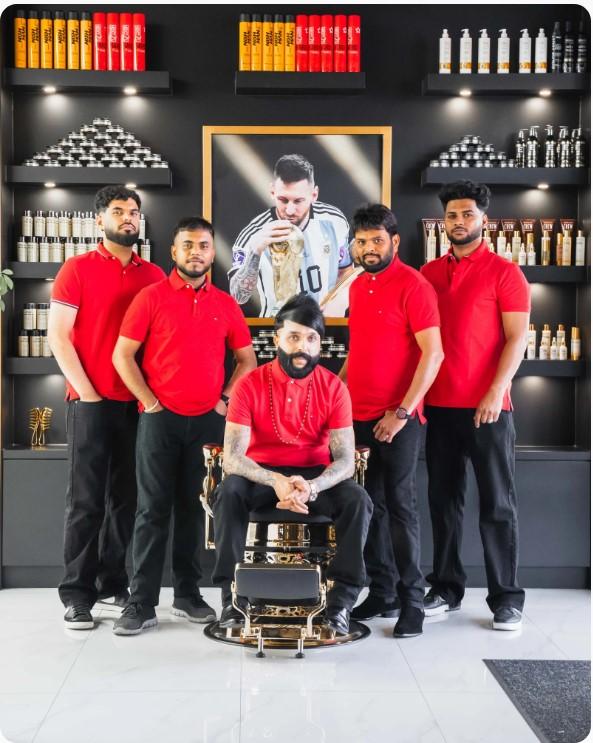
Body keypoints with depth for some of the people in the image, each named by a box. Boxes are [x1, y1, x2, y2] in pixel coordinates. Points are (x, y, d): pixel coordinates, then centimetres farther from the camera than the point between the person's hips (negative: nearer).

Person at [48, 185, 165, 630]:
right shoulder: (78, 269, 0)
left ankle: (113, 584, 20)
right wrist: (87, 392, -9)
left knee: (126, 497, 9)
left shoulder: (154, 275, 10)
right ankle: (77, 593, 7)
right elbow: (58, 336, -4)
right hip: (91, 402, -4)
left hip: (139, 404, 4)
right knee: (86, 499, -1)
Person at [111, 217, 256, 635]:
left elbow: (247, 358, 15)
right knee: (153, 510, -1)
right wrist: (150, 403, -8)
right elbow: (123, 355, -3)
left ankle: (188, 594, 20)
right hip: (161, 419, -3)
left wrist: (226, 399, 4)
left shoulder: (225, 304, 9)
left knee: (195, 508, 9)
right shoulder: (151, 297, -1)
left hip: (208, 421, 3)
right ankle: (142, 603, 4)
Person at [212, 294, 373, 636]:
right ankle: (233, 593, -19)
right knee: (230, 492, -32)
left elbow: (345, 460, -13)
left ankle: (343, 596, -16)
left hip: (316, 476, 1)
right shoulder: (250, 385, -11)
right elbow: (232, 457, -18)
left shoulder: (334, 388, -8)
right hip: (262, 475, 0)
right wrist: (276, 481, -37)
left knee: (358, 500, -27)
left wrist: (311, 486, -34)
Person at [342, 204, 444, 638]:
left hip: (397, 420, -7)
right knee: (370, 505, 11)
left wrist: (403, 412, -18)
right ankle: (381, 594, 22)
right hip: (359, 417, 7)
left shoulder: (412, 286, -10)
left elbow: (433, 353, -15)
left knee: (400, 506, -1)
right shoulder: (358, 287, 13)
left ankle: (412, 602, 10)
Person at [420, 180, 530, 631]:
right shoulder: (429, 273, 11)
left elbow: (517, 338, -6)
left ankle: (507, 598, 10)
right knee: (444, 500, 10)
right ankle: (447, 588, 21)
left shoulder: (504, 272, -1)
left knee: (497, 504, 2)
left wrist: (496, 392, -16)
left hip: (488, 407, -4)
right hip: (439, 406, 4)